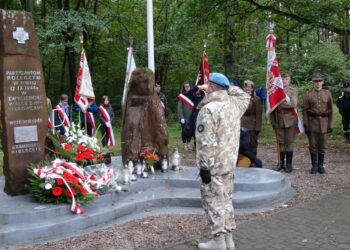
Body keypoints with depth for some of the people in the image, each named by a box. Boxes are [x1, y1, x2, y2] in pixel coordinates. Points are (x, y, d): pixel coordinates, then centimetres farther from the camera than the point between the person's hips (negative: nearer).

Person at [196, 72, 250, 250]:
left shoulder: (208, 109, -18)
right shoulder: (234, 104, 4)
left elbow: (206, 142, -22)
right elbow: (245, 96, 30)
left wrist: (204, 167, -17)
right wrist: (226, 87, 21)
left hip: (215, 164, -8)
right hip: (230, 162, 8)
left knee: (214, 201, 2)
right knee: (225, 199, 17)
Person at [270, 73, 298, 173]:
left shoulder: (293, 91, 3)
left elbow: (294, 104, -12)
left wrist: (280, 105, -13)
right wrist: (272, 119, 0)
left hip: (290, 120, -2)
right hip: (278, 120, 2)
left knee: (289, 142, 2)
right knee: (280, 142, 6)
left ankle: (289, 164, 8)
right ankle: (281, 163, 15)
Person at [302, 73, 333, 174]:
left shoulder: (328, 94, 6)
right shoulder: (308, 95, 1)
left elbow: (331, 110, 7)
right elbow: (305, 110, -1)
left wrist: (330, 125, 3)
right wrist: (306, 125, -7)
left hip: (324, 123, 1)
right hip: (312, 123, -1)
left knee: (322, 146, 6)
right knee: (313, 145, 3)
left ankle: (321, 165, 18)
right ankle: (314, 166, 14)